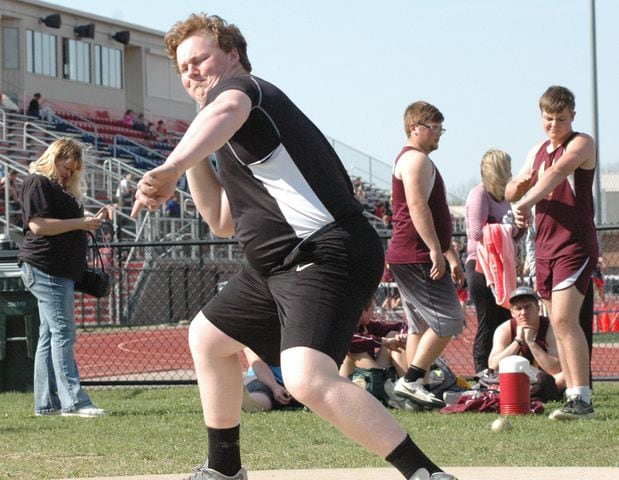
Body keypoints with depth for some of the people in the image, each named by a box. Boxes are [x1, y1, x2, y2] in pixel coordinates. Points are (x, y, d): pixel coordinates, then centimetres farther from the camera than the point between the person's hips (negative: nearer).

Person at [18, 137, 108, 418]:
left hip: (61, 271, 10)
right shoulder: (37, 183, -7)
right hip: (45, 268, -10)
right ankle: (73, 402, -17)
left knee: (49, 335, 9)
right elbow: (38, 225, -18)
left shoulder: (61, 188, 23)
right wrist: (80, 223, -16)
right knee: (62, 332, -14)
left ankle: (46, 403, 11)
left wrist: (88, 224, 11)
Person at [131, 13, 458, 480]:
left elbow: (224, 112, -33)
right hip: (282, 263, 11)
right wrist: (194, 161, 14)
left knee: (308, 379, -30)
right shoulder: (244, 135, 25)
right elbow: (223, 221, 27)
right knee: (207, 336, 25)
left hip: (328, 254, -11)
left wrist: (172, 167, -49)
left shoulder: (240, 87, -5)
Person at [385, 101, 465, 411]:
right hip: (417, 258, -11)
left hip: (406, 258, 11)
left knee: (421, 326, 10)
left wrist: (452, 257, 30)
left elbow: (435, 218, 31)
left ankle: (415, 387, 8)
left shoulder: (417, 161, 27)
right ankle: (412, 380, -14)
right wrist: (436, 251, -25)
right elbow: (417, 206, -21)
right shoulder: (416, 159, -8)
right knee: (447, 320, -11)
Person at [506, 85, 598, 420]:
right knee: (559, 325, 6)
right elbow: (510, 193, 18)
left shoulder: (581, 144, -6)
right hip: (545, 247, 8)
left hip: (575, 245, -8)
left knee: (564, 319, -20)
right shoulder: (537, 151, 18)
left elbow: (557, 172, -25)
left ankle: (582, 400, -23)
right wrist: (519, 184, -6)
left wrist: (527, 202, -39)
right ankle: (573, 396, 9)